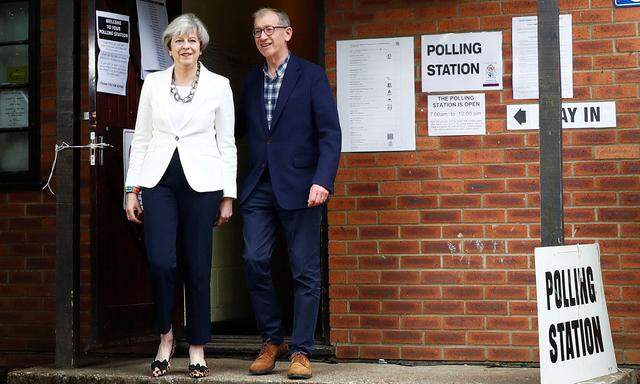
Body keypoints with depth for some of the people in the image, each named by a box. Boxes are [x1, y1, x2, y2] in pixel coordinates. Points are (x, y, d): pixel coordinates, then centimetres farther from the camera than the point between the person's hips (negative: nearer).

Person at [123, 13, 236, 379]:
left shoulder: (219, 86, 4)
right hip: (159, 180, 1)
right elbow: (141, 138, 11)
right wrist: (131, 189, 5)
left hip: (201, 183, -1)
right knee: (160, 261, -12)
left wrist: (228, 195, 2)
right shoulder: (153, 83, 9)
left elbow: (227, 143, 6)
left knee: (197, 268, 1)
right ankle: (165, 335, 11)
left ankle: (197, 349, 12)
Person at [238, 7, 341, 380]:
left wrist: (323, 181, -18)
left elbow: (330, 133, -6)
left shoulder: (311, 76, 0)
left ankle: (301, 351, 7)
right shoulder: (251, 81, 15)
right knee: (255, 262, -3)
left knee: (305, 271, 0)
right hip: (259, 187, 4)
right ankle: (272, 340, 13)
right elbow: (241, 130, 17)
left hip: (299, 187, -4)